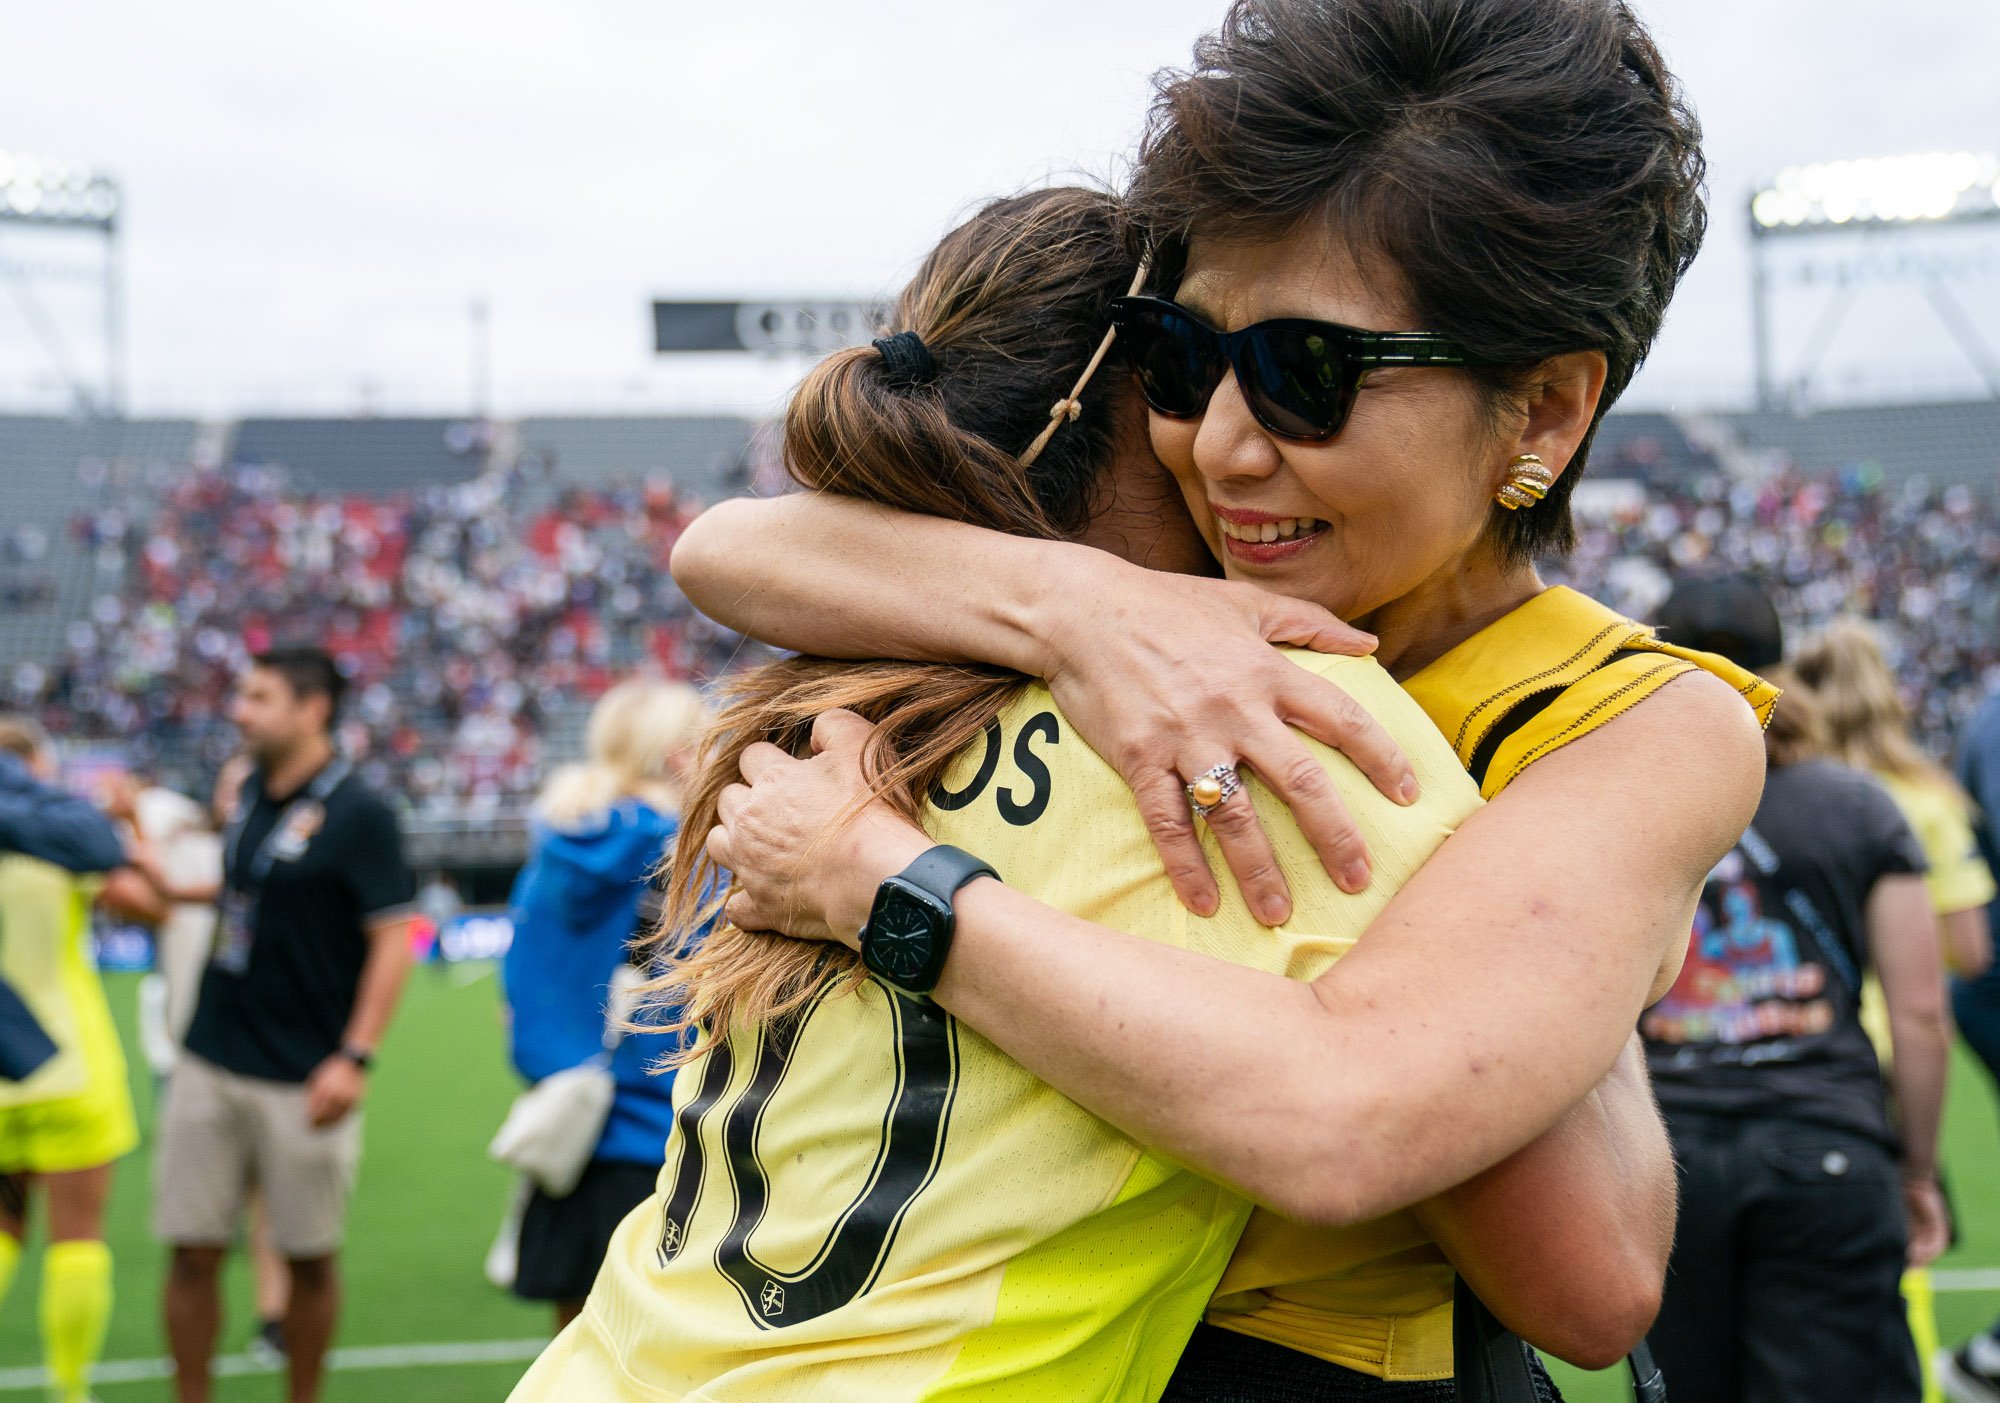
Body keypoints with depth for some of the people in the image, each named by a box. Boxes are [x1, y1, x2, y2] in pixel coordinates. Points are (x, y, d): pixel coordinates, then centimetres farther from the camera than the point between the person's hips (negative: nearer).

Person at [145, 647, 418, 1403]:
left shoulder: (358, 815, -10)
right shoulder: (251, 796, 9)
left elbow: (393, 938, -13)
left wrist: (355, 1058, -19)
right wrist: (176, 890, 18)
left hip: (303, 1080, -6)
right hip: (209, 1063, 6)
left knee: (309, 1255, 6)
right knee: (193, 1249, 6)